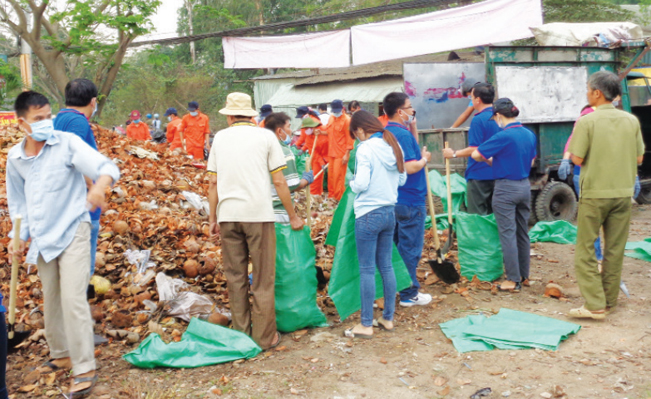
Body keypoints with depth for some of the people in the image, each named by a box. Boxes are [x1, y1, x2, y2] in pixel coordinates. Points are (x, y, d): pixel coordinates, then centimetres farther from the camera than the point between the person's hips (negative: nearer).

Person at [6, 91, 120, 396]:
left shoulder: (67, 144, -10)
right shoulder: (14, 158, 4)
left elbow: (107, 167, -19)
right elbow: (17, 202, 16)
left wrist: (100, 185, -41)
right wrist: (19, 237, 13)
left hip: (72, 232, -5)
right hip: (42, 238, 5)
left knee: (73, 299, -13)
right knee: (51, 300, 16)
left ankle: (84, 368, -7)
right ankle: (60, 354, 35)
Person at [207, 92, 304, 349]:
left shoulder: (220, 137, 9)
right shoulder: (265, 136, 2)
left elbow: (213, 183, 8)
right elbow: (279, 181, -1)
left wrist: (213, 218, 16)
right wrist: (293, 216, 7)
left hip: (228, 215, 3)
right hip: (258, 213, -3)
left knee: (235, 278, 11)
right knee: (263, 279, 4)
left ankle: (240, 333, 19)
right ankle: (265, 337, 9)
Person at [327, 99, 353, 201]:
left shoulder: (347, 120, -11)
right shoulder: (331, 118, 11)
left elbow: (349, 138, -13)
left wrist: (347, 154, -16)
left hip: (341, 153, -7)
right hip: (331, 152, 7)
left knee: (338, 176, -5)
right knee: (331, 175, 11)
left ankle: (339, 198, 4)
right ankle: (331, 195, 22)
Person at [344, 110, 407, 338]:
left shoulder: (366, 149, -15)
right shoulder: (393, 146, 7)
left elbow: (361, 184, -20)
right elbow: (402, 179, 13)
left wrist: (352, 183, 1)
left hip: (368, 214, -7)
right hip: (390, 212, 7)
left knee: (367, 270, 0)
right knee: (386, 266, 14)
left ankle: (366, 325, 6)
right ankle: (388, 318, 22)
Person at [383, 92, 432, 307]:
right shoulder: (403, 134, -19)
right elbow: (410, 167, -25)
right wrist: (425, 159, -6)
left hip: (391, 199, 9)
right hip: (410, 200, -9)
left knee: (395, 245, 18)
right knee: (410, 249, 0)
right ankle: (409, 294, 8)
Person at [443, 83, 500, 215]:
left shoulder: (478, 120, -17)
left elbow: (474, 150, -19)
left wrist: (453, 154, -8)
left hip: (479, 175, -8)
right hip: (496, 173, 8)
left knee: (477, 215, 1)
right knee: (492, 214, 17)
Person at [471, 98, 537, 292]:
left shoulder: (503, 136, -18)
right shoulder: (529, 134, 6)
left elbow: (476, 155, -15)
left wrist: (489, 159, 7)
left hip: (506, 189, -8)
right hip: (525, 187, 8)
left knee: (508, 234, -2)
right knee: (523, 232, 15)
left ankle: (513, 280, 1)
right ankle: (524, 275, 24)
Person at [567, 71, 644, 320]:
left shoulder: (586, 122, -12)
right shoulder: (631, 121, 2)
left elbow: (577, 159, -11)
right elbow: (639, 158, 6)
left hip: (594, 193, -5)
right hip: (623, 192, 5)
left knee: (585, 248, 2)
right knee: (615, 250, 12)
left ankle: (595, 305, -3)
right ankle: (610, 301, 21)